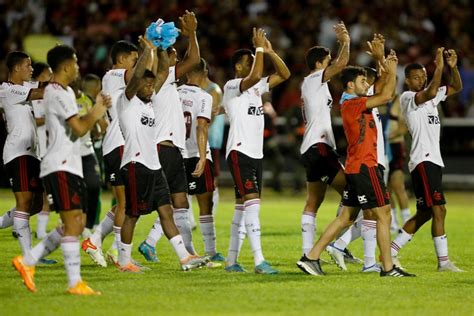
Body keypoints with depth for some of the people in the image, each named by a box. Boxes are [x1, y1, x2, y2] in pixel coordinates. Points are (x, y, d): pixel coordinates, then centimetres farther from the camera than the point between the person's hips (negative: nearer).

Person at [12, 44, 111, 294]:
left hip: (71, 166, 10)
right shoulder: (57, 93, -13)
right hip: (60, 167, -10)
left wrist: (96, 111, 14)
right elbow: (80, 128, -18)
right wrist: (95, 114, -1)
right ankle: (75, 282, -16)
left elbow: (78, 125, 27)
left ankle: (27, 261, 13)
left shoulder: (65, 92, 20)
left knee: (77, 224, 8)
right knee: (73, 222, -14)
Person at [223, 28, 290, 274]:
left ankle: (231, 260, 15)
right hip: (239, 152, -9)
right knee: (252, 201, -17)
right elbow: (255, 76, -28)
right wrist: (259, 48, -18)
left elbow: (284, 74, 17)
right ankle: (259, 260, -24)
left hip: (255, 153, 9)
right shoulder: (232, 86, -8)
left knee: (243, 206, 10)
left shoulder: (256, 87, 16)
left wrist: (270, 51, 5)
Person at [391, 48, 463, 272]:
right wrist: (439, 67, -24)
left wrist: (453, 67, 2)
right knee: (438, 209, -15)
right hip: (422, 160, -9)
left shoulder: (430, 97, 18)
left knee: (424, 214, 12)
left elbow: (456, 88, 19)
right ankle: (443, 261, -15)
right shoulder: (407, 98, -7)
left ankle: (391, 252, 18)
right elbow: (430, 93, -26)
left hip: (434, 160, 10)